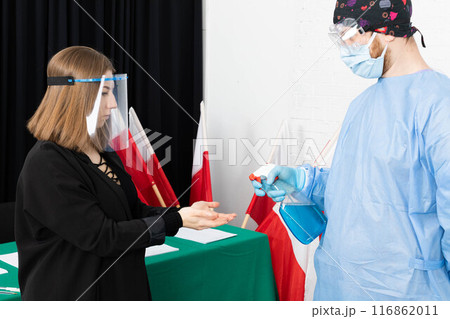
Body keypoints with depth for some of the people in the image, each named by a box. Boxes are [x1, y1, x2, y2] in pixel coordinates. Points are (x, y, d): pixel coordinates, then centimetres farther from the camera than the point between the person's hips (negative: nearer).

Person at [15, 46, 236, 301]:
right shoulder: (47, 164, -20)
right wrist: (176, 221, -19)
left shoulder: (103, 151, 7)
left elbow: (131, 211, 10)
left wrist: (186, 213, -5)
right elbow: (101, 237, -21)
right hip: (72, 292, -8)